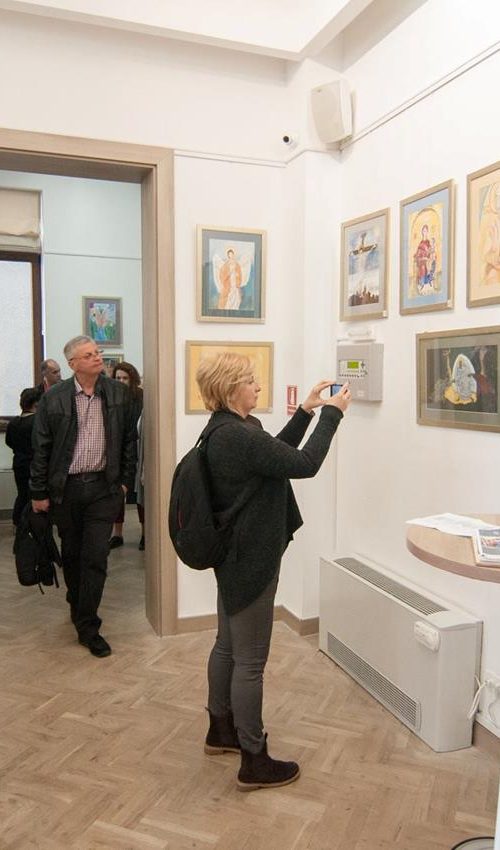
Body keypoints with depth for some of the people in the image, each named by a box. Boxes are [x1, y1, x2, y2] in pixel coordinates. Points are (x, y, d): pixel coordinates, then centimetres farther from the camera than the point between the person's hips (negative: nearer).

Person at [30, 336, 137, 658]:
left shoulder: (119, 393, -2)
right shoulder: (53, 398, -6)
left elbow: (129, 439, 5)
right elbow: (41, 448, -2)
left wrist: (126, 479, 4)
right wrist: (39, 492, -1)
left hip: (103, 487, 0)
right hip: (66, 488, 0)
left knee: (96, 557, -1)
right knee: (71, 554, 16)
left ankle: (87, 626, 11)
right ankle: (77, 603, 41)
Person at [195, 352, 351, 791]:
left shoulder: (227, 429, 5)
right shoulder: (238, 436, -26)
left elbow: (276, 453, 17)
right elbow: (304, 464, -23)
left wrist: (306, 411, 11)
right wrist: (332, 414, -11)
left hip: (234, 556, 11)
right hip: (252, 561, -11)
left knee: (228, 647, 23)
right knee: (250, 661, 4)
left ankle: (220, 730, 42)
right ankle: (254, 761, 21)